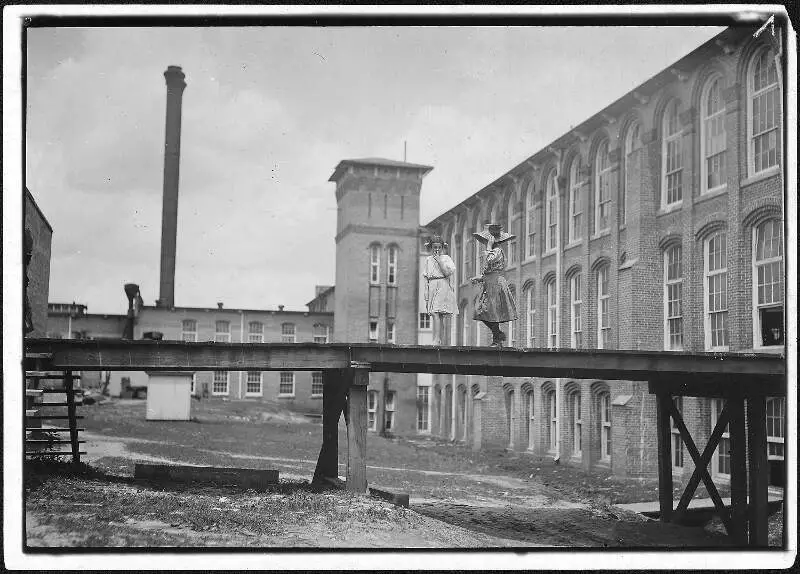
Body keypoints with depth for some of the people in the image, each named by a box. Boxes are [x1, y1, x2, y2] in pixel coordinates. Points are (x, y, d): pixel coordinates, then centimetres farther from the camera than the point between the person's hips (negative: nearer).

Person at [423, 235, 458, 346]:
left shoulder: (446, 258, 4)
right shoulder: (428, 260, 15)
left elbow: (447, 272, -12)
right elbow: (426, 279, 15)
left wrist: (439, 260, -9)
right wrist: (426, 296, 10)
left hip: (443, 287, -4)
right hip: (432, 288, 4)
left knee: (436, 314, -17)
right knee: (439, 317, 5)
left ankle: (436, 340, -22)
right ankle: (439, 341, 6)